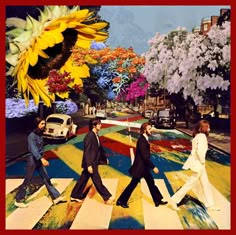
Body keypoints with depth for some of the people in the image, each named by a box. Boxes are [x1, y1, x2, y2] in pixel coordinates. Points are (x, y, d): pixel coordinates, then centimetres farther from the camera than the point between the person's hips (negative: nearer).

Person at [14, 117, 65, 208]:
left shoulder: (40, 134, 7)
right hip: (32, 160, -8)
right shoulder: (32, 135, -17)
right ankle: (18, 200, 16)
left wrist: (42, 158, 16)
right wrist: (42, 158, -40)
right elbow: (33, 149, -28)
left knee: (46, 179, 8)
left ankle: (56, 197, 11)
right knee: (27, 181, 2)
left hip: (39, 160, 8)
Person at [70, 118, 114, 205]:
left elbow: (99, 148, 19)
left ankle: (75, 196, 28)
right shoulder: (89, 136, -19)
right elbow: (87, 151, -22)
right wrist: (89, 165, -25)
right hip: (90, 163, -9)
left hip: (94, 162, 9)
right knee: (97, 181, 1)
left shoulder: (96, 135, 9)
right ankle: (107, 198, 10)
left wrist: (104, 158, 26)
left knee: (83, 179, 17)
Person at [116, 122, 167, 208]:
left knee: (151, 183, 16)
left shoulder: (144, 139, 5)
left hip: (144, 166, 10)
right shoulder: (142, 140, -24)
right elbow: (145, 156, -26)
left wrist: (151, 166, 18)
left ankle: (158, 200, 27)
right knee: (133, 184, 3)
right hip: (139, 167, -10)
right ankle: (121, 201, 16)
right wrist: (153, 167, -22)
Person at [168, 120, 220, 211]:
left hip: (198, 163, 10)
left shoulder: (198, 136, 9)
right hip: (198, 164, -10)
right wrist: (203, 161, -16)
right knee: (189, 184, 0)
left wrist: (201, 161, 8)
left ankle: (210, 205, 29)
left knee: (206, 184, 17)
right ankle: (173, 200, 8)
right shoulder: (202, 136, -20)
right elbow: (200, 151, -30)